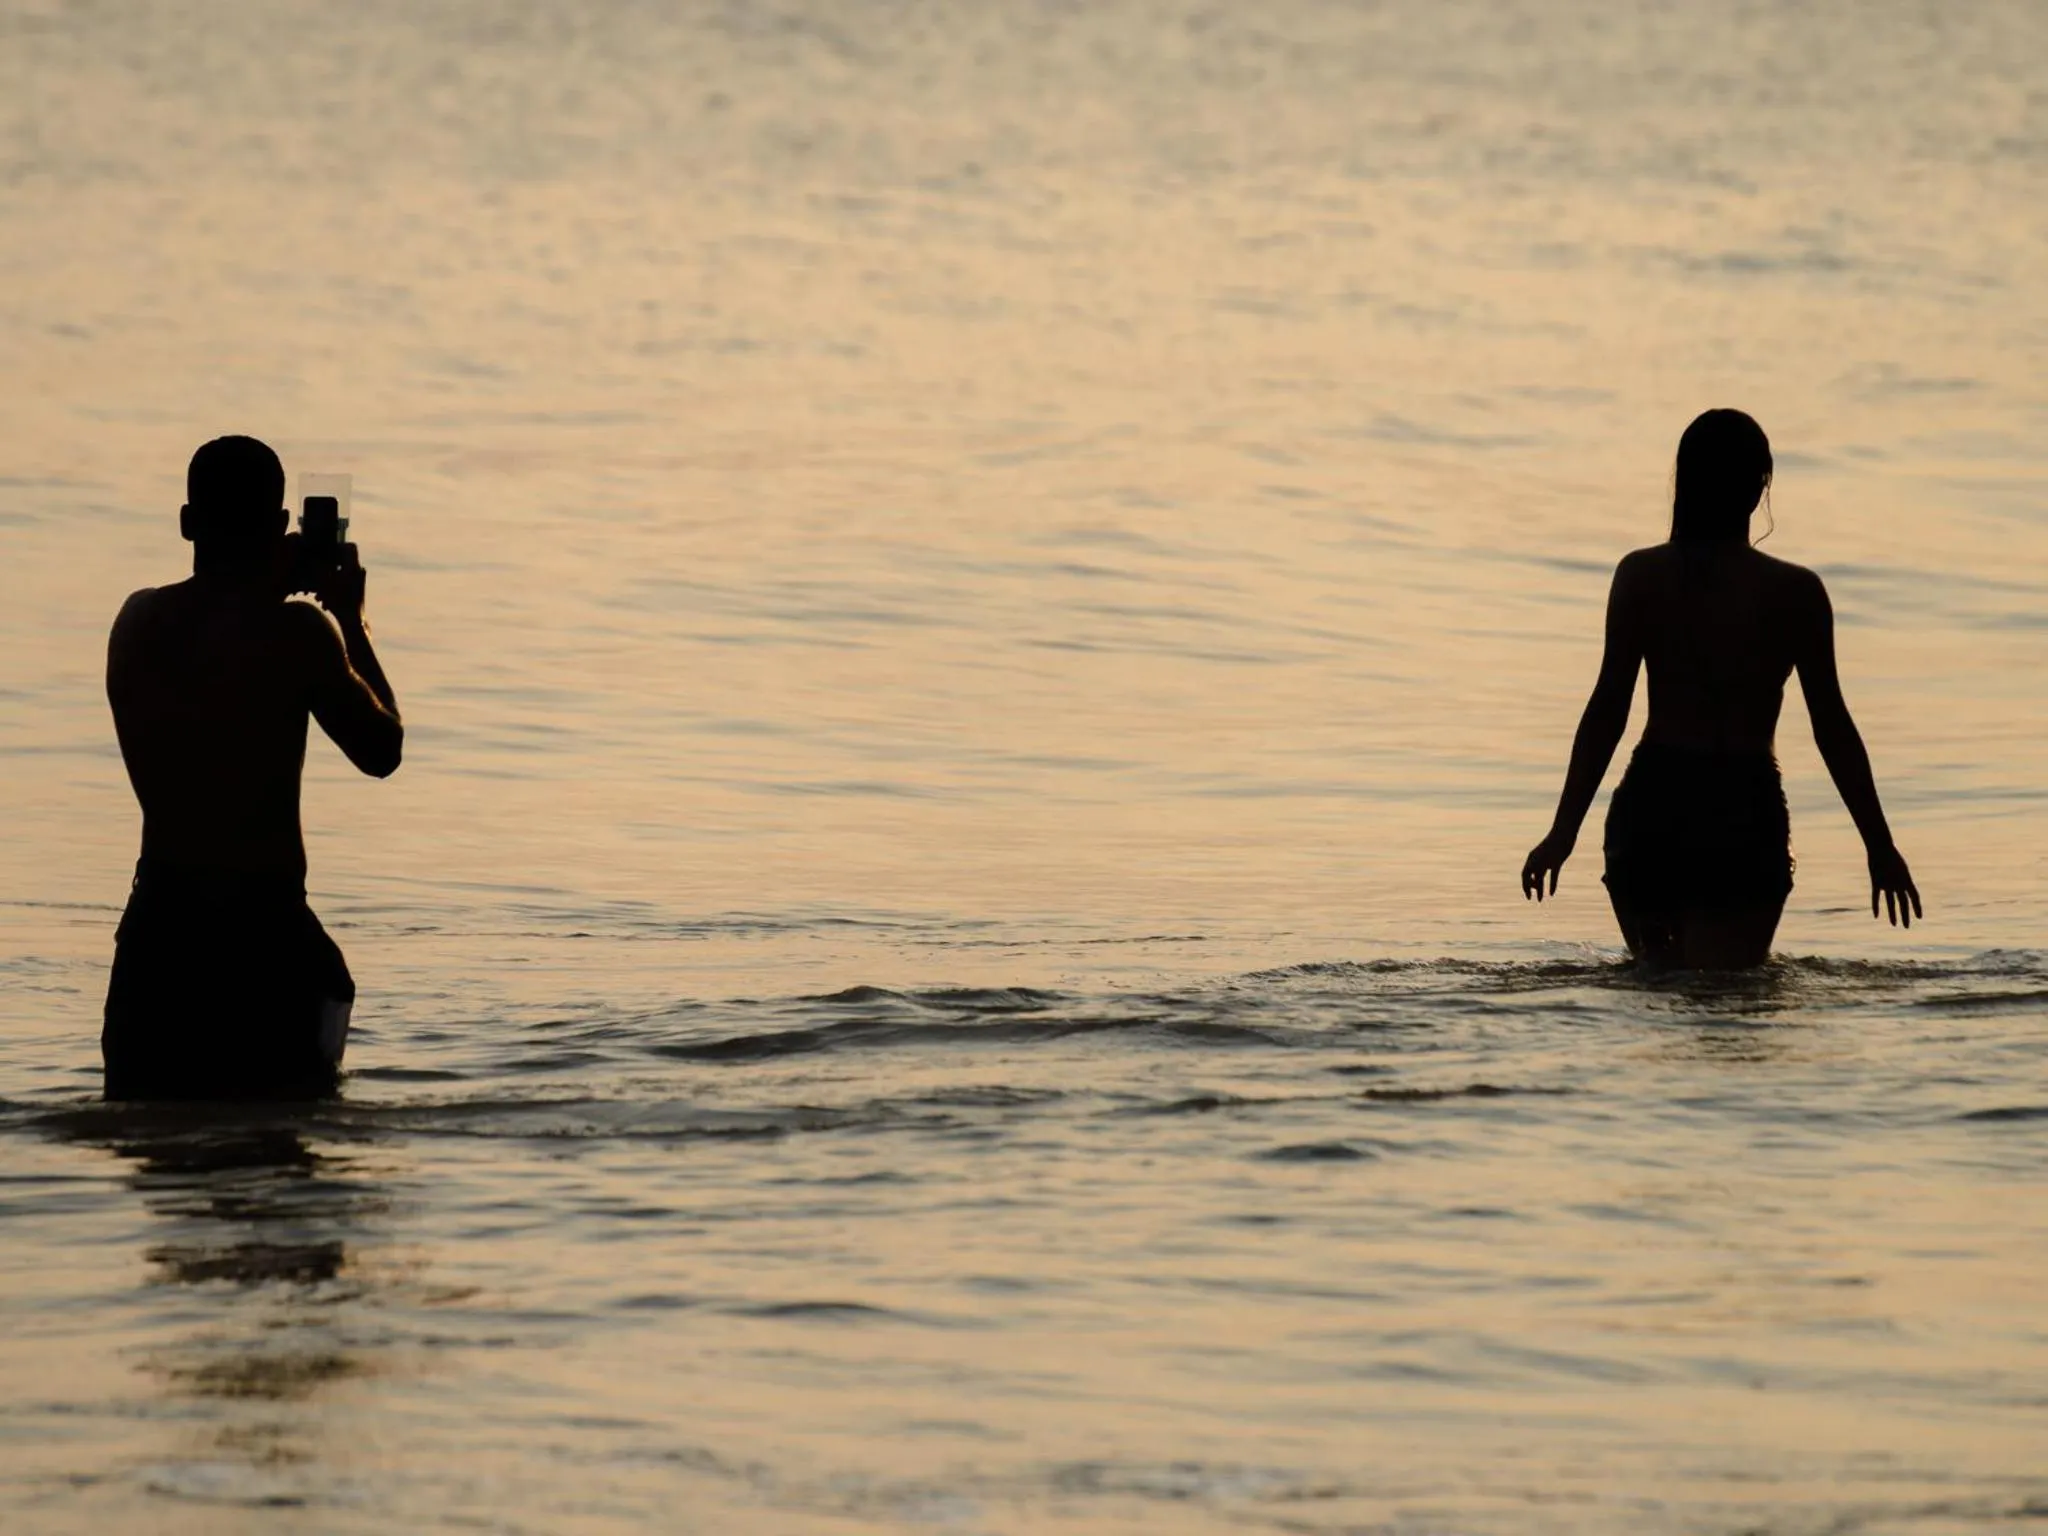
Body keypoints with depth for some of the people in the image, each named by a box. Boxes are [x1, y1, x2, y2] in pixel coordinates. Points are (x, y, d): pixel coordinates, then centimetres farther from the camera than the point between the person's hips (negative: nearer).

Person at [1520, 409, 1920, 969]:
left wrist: (1564, 830, 3)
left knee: (1655, 981, 19)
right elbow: (1831, 726, 1)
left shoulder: (1640, 577, 1)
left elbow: (1608, 708, -1)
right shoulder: (1796, 592, -2)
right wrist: (1879, 844, 8)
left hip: (1651, 803, 2)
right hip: (1745, 813, -2)